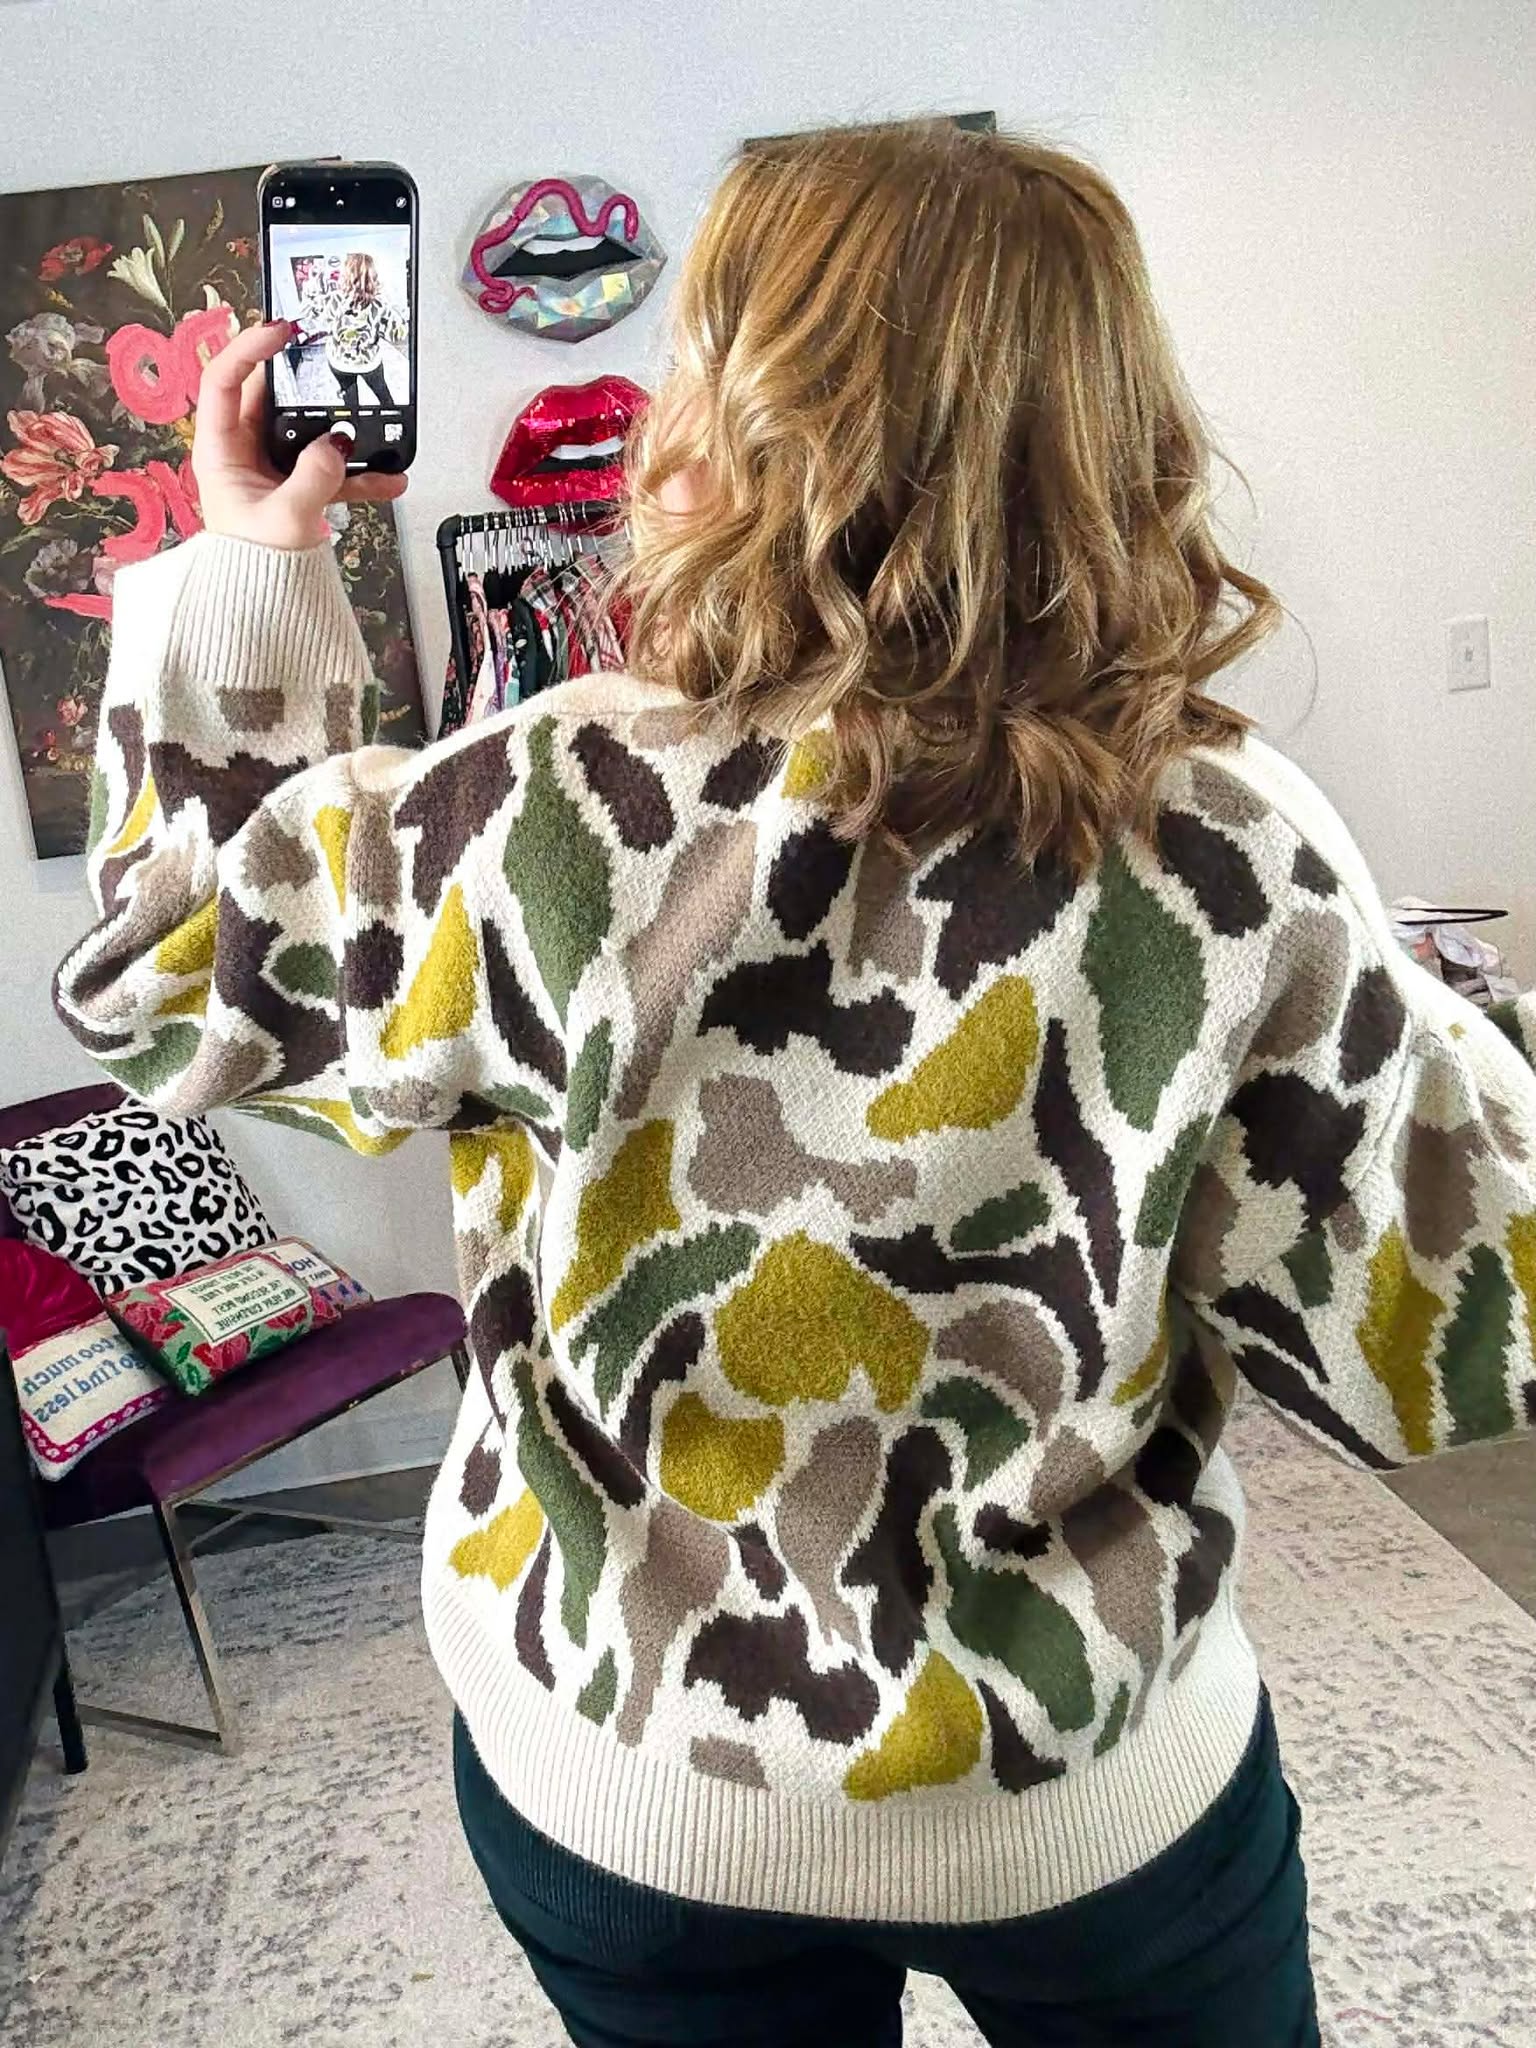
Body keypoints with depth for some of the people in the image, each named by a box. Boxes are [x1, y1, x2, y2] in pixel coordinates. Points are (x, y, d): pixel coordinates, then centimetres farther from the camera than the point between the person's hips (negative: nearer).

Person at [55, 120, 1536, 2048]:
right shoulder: (1238, 844, -21)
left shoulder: (551, 819, -25)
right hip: (1100, 1781, 1)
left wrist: (247, 563, 2)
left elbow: (173, 965, -6)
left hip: (621, 1777, 0)